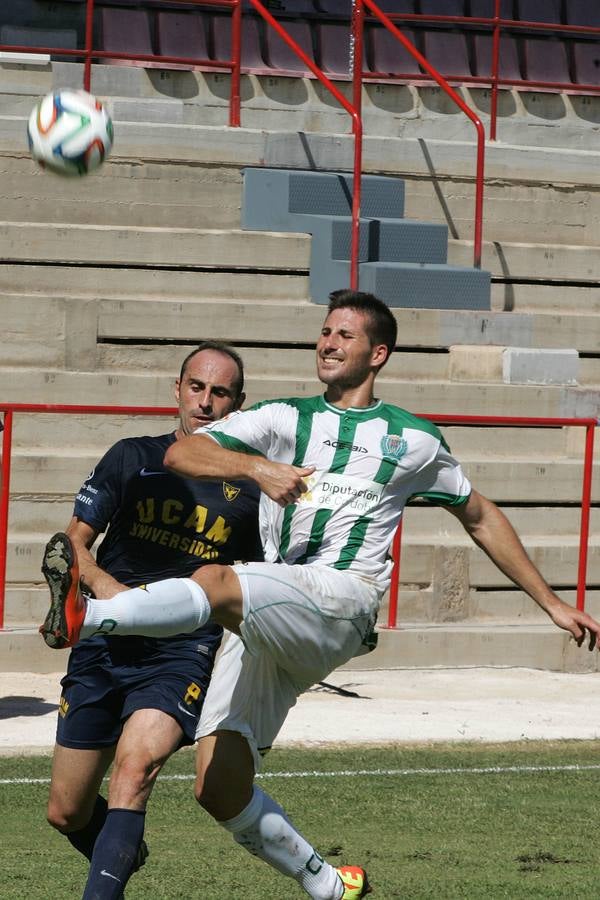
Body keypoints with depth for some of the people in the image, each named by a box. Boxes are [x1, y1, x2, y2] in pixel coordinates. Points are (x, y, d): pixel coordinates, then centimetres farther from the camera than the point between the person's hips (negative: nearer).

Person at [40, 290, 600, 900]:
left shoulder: (413, 440, 18)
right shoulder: (283, 419, 20)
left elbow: (480, 518, 31)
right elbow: (179, 454, 8)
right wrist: (256, 466, -12)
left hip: (340, 599, -4)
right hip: (263, 620, 4)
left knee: (216, 584, -35)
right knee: (219, 789, -8)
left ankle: (85, 617, -55)